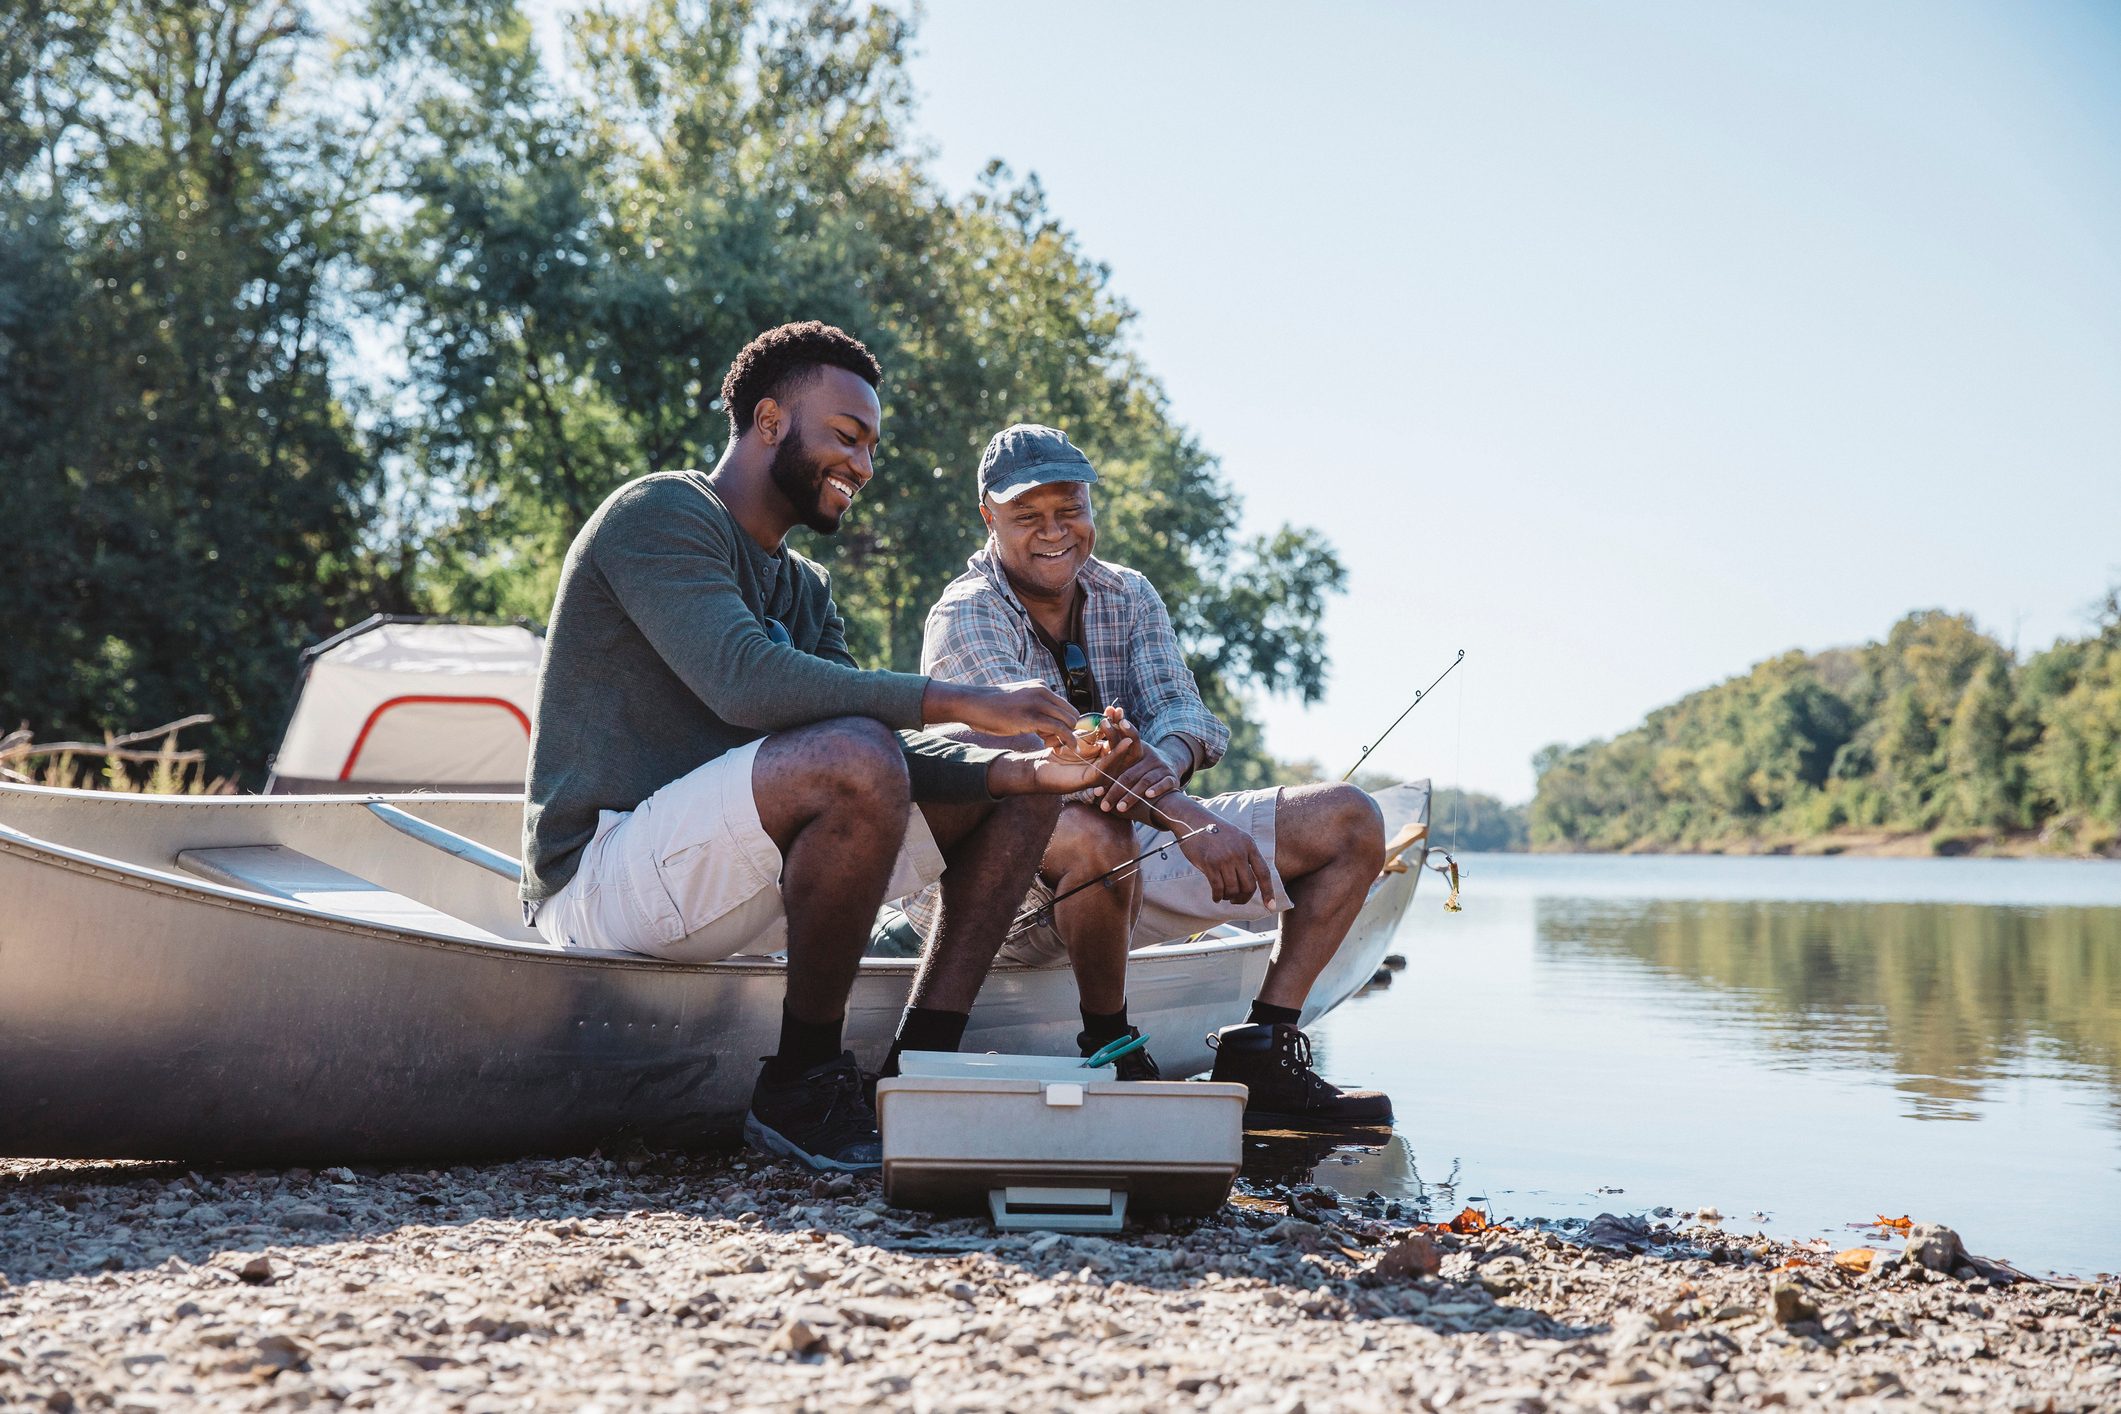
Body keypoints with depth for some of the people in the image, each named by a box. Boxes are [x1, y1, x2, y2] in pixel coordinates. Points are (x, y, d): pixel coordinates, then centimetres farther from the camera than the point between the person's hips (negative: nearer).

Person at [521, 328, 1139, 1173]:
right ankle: (799, 1088, -18)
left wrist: (1032, 767, -10)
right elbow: (746, 683, -26)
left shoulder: (803, 589, 19)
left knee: (1016, 787, 5)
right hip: (601, 874, -9)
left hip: (732, 872, 9)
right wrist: (964, 704, -26)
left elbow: (892, 756, 7)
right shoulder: (659, 516, -8)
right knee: (857, 758, -34)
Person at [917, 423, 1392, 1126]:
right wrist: (1188, 819, -42)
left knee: (1350, 822, -2)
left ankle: (1261, 1055, -8)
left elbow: (1182, 708, -7)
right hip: (1018, 886, -7)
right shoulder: (966, 618, -12)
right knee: (1098, 834, -42)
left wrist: (1166, 757, -34)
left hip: (1145, 842, 7)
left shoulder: (1127, 596, 9)